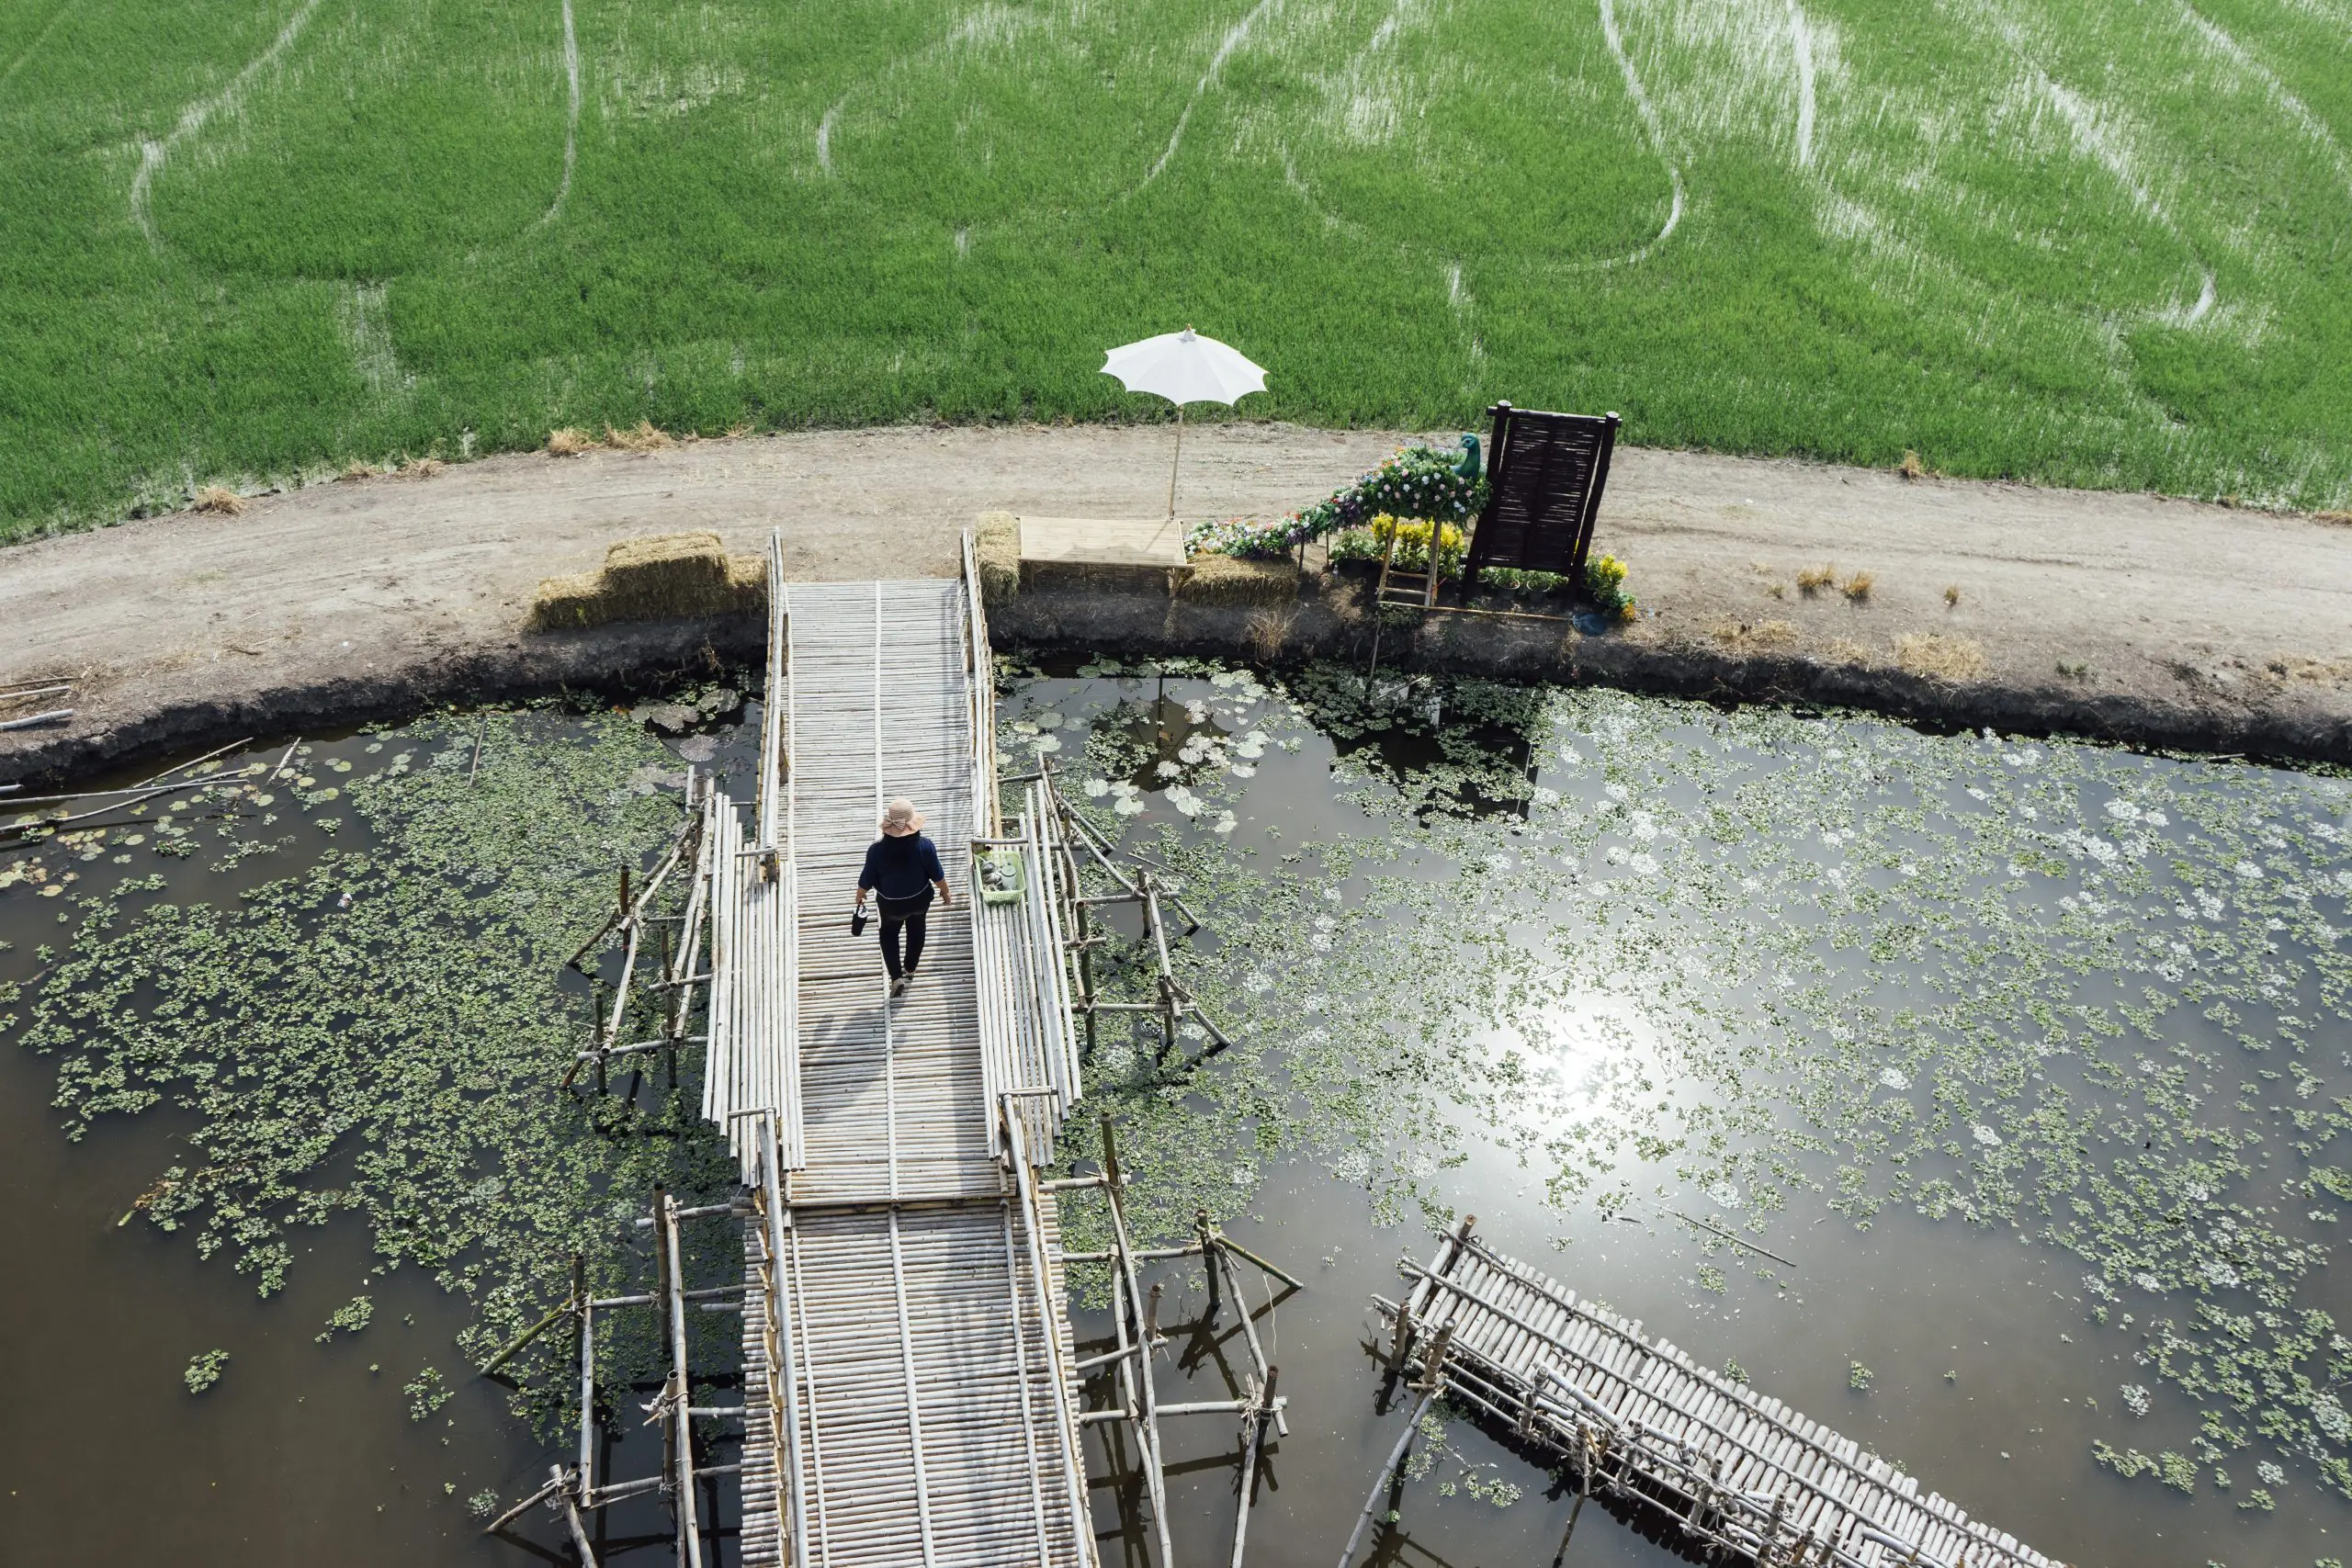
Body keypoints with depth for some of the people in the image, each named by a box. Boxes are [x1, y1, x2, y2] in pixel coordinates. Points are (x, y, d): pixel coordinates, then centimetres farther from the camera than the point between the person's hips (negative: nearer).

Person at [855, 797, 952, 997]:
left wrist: (859, 897, 7)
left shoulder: (877, 850, -29)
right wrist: (945, 893, 7)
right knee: (916, 931, 30)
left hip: (891, 903, -1)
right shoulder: (925, 846, -28)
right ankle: (910, 970, 50)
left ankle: (896, 977, 19)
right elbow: (937, 875, -13)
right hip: (920, 900, 1)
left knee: (889, 933, 28)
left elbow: (866, 880, -14)